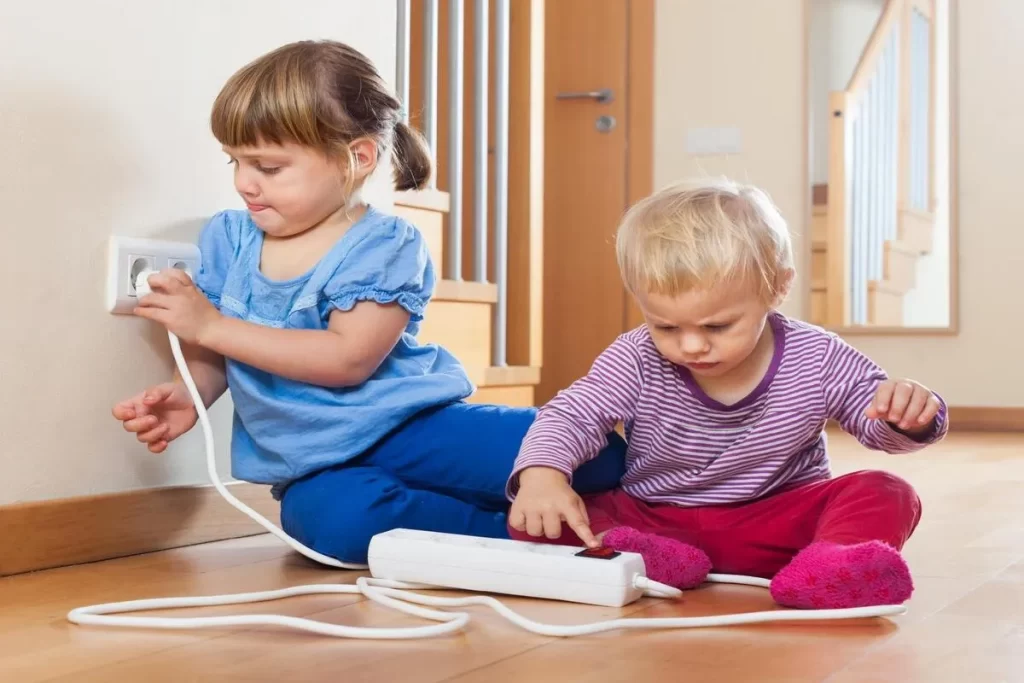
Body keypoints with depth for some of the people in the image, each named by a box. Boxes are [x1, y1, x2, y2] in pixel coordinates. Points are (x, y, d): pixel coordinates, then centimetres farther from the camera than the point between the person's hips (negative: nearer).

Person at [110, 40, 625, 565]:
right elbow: (213, 353, 11)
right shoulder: (229, 237, 7)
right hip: (318, 469, 4)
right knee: (333, 516, -38)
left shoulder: (384, 245, -10)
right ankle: (513, 532, -18)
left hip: (409, 427, -3)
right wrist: (186, 395, -13)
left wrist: (210, 324, -20)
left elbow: (348, 359, -21)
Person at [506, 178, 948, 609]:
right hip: (650, 522, 0)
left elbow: (879, 424, -3)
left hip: (781, 523, 0)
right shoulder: (635, 362, -15)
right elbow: (571, 414, -18)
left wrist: (906, 417, -29)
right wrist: (541, 472, -40)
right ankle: (656, 557, -45)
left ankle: (830, 564, -53)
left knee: (885, 494, -24)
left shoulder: (816, 360, -12)